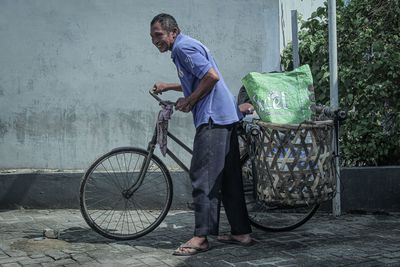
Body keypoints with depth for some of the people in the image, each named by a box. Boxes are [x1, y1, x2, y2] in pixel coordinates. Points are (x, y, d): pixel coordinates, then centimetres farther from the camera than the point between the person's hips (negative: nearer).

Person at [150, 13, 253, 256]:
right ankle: (241, 232, 16)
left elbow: (211, 76, -20)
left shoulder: (183, 47, -9)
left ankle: (201, 237, -9)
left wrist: (188, 102, -11)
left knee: (204, 178, -10)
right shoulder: (186, 46, 22)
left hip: (213, 118, -11)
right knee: (229, 178, 11)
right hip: (226, 117, 11)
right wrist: (167, 87, 30)